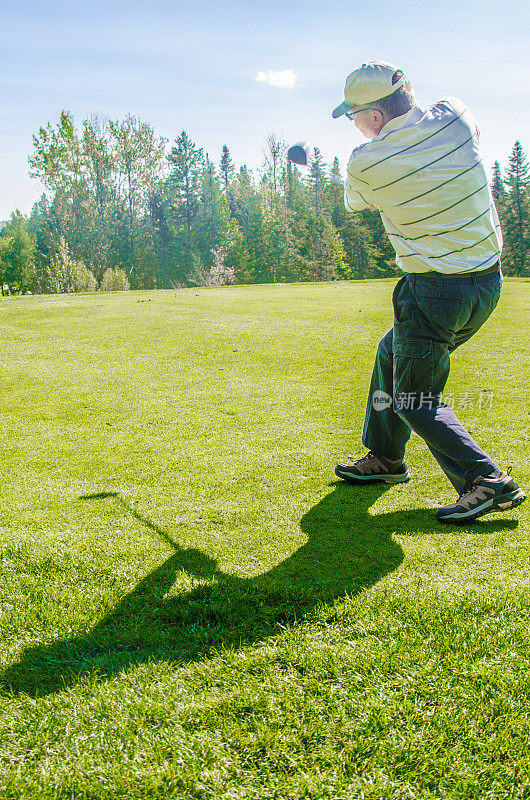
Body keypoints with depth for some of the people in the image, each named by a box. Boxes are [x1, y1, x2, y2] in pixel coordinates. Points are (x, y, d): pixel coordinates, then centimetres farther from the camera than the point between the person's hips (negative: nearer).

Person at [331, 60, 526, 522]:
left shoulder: (366, 164, -15)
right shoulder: (454, 116, -3)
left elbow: (354, 203, 9)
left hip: (434, 291, -7)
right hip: (489, 282, 8)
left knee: (416, 400, 4)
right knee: (392, 354, 23)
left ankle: (487, 481, -10)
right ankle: (385, 458, 36)